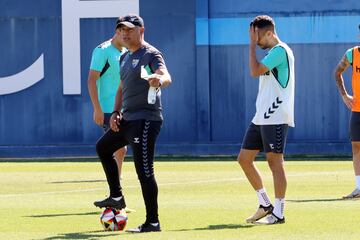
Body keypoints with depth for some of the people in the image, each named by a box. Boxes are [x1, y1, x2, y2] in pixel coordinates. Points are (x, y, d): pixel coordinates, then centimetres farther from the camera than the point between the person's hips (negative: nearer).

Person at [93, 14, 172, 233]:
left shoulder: (150, 54, -12)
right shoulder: (125, 58, 16)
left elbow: (166, 77, -29)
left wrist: (159, 80, -53)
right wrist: (116, 112, 12)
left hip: (146, 119, -10)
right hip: (127, 119, 10)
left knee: (144, 171, -11)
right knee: (103, 147, 25)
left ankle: (153, 222, -8)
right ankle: (116, 197, 32)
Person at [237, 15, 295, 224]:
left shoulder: (280, 51, -12)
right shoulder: (273, 53, 18)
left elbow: (255, 71, -19)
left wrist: (252, 44, -13)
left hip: (275, 118, -10)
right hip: (261, 118, 10)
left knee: (275, 161, -7)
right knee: (244, 159, 9)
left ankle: (278, 213, -2)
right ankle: (265, 205, 18)